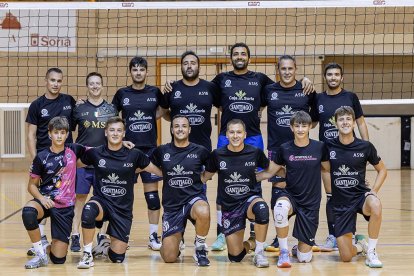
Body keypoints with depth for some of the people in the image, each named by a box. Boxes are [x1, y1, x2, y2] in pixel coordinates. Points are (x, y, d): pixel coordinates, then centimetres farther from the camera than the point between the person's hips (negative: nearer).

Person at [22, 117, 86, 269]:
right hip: (46, 201, -1)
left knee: (58, 258, -5)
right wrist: (41, 198, -18)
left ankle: (54, 243, 32)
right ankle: (40, 254, -20)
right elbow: (32, 185, 2)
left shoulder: (73, 150, 2)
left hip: (65, 207, 1)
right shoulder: (41, 157, -3)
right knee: (28, 212, -39)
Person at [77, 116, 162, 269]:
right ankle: (87, 254, -17)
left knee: (117, 257, -3)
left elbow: (160, 172, 3)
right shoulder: (95, 153, -2)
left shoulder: (134, 155, -4)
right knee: (88, 212, -39)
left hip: (123, 209, 1)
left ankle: (106, 247, 36)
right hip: (101, 201, 0)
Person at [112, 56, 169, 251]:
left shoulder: (155, 92, 3)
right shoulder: (122, 94, 3)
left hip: (150, 148, 0)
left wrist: (150, 119, 6)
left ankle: (154, 236, 7)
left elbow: (164, 110, 19)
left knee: (152, 191, 0)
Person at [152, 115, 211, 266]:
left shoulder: (200, 151, -1)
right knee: (169, 257, -6)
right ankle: (178, 238, 32)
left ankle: (200, 248, -11)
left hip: (194, 199, -1)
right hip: (172, 205, 1)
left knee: (203, 212, -41)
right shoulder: (162, 151, 2)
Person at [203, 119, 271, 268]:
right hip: (229, 206, 1)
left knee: (261, 209, -41)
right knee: (235, 256, -3)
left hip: (250, 199, -1)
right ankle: (250, 244, 36)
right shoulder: (217, 155, -6)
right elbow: (206, 176, 7)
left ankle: (259, 251, -18)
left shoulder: (255, 152, -7)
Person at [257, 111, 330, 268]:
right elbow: (269, 172, 4)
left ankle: (300, 248, 38)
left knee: (304, 258, -3)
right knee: (281, 206, -42)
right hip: (290, 196, 0)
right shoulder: (284, 149, -3)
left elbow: (327, 169, 12)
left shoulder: (319, 147, -5)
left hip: (311, 203, 0)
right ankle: (283, 252, -20)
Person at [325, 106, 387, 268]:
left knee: (376, 206, -40)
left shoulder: (365, 147, -4)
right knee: (346, 257, -6)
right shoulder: (328, 146, -4)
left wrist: (374, 191, -5)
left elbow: (382, 170, 9)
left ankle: (371, 252, -18)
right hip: (340, 203, 1)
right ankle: (360, 245, 33)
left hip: (360, 195, -1)